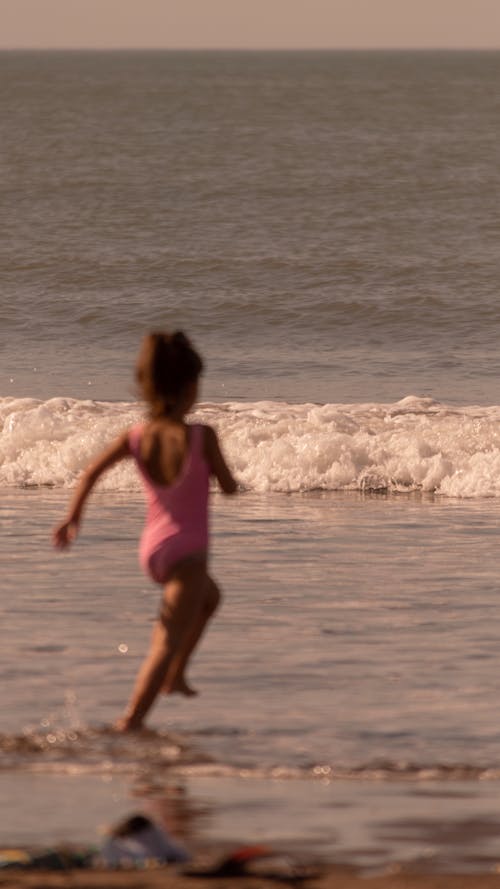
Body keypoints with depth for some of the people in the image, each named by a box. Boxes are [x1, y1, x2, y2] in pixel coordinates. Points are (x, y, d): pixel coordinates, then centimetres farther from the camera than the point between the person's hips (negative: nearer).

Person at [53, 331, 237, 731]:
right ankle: (131, 721, -28)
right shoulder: (202, 438, -16)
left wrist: (73, 517, -1)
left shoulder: (137, 437, -3)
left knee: (209, 597, 37)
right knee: (167, 644, -13)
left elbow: (92, 472, -7)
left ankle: (175, 676, 40)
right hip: (187, 552, -7)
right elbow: (230, 487, -7)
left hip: (151, 549, 7)